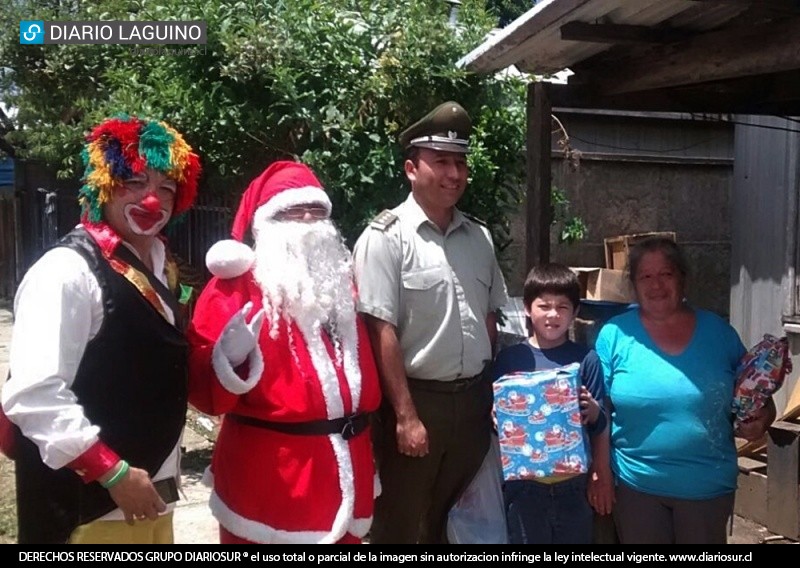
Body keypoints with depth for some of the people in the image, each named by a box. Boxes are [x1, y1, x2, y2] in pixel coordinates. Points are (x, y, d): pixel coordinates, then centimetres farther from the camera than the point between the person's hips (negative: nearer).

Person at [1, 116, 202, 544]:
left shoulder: (158, 268, 8)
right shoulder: (68, 270, -17)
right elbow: (35, 395, -24)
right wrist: (113, 472, -21)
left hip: (152, 491, 8)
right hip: (88, 505, -8)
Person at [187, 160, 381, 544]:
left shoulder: (339, 282, 11)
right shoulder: (238, 287, -8)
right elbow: (203, 392, -13)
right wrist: (230, 361, -31)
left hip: (342, 472, 6)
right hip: (270, 478, -6)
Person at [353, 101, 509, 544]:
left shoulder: (479, 237, 7)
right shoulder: (386, 237, -13)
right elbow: (381, 331, -16)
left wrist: (492, 394, 12)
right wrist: (406, 415, -17)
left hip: (473, 399, 6)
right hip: (416, 397, -5)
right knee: (401, 524, 10)